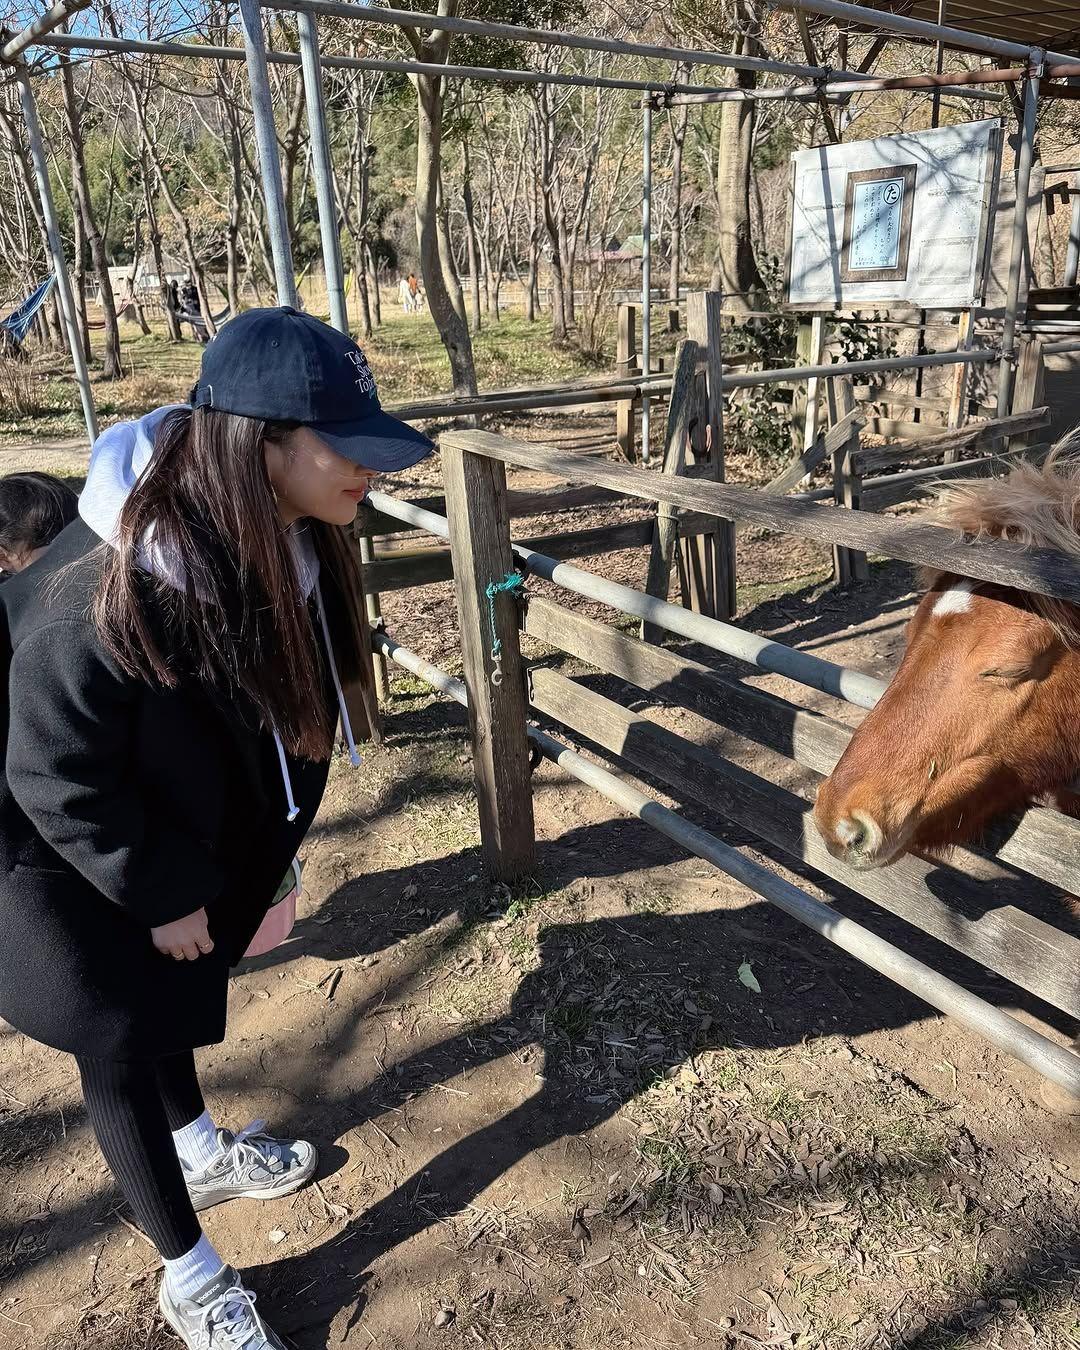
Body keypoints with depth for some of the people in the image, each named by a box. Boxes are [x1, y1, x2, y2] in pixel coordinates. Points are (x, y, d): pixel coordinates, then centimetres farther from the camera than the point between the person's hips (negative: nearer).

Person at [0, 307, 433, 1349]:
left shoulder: (282, 537, -17)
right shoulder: (112, 593, -40)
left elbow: (285, 704, -1)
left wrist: (264, 854, 8)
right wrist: (160, 894, -15)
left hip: (193, 824, 7)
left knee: (172, 995, 27)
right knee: (119, 1043, 10)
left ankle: (200, 1153, 53)